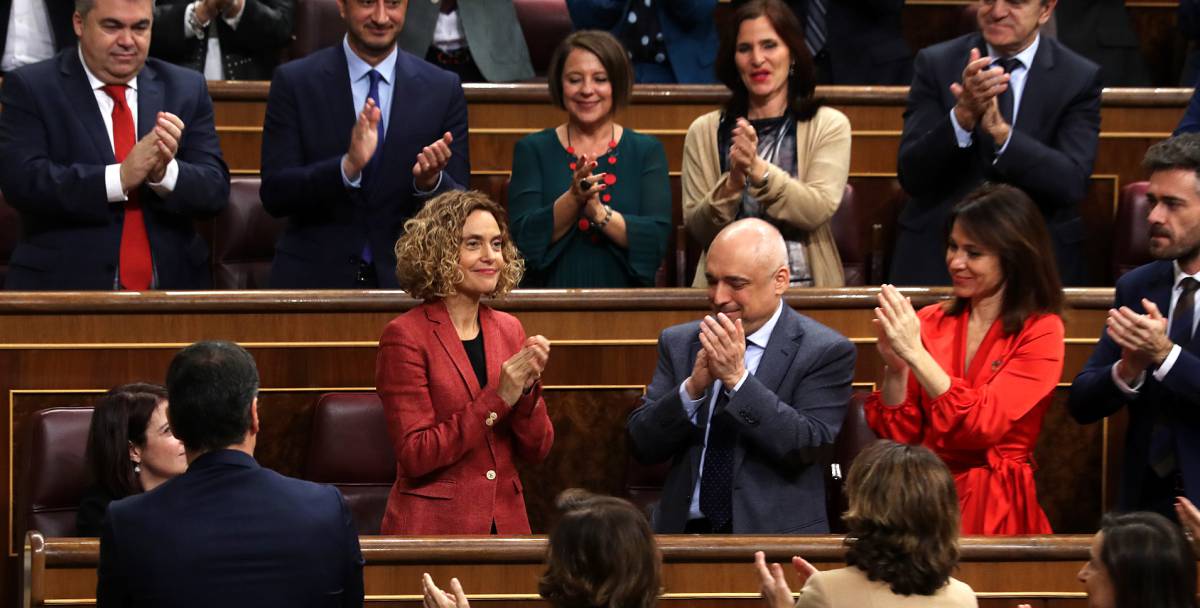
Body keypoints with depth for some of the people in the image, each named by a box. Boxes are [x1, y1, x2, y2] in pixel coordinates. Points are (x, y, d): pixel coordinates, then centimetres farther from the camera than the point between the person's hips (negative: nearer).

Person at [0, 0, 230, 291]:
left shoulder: (186, 89, 11)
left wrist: (165, 171, -17)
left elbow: (215, 190, 4)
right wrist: (120, 177, -20)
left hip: (171, 286, 3)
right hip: (65, 288, -3)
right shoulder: (30, 88, 2)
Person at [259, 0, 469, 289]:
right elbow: (274, 194, -8)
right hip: (313, 281, -1)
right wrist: (348, 166, -24)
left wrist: (431, 181, -20)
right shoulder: (294, 82, -2)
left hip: (403, 283, 1)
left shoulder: (443, 89, 2)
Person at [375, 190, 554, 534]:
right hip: (433, 525, -5)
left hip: (506, 518, 5)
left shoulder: (508, 330, 8)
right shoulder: (405, 336, -9)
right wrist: (497, 399, -18)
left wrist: (527, 388, -11)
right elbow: (414, 456, -15)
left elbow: (537, 450, 6)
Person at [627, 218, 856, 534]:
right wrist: (693, 387, -10)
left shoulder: (825, 352, 0)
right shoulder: (678, 343, 12)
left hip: (776, 535, -3)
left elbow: (809, 448, -10)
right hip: (685, 530, 3)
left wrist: (738, 379, -15)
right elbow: (642, 446, 6)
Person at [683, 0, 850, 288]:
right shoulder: (704, 131, 9)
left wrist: (757, 169, -18)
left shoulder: (829, 125, 5)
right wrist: (734, 181, -13)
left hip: (805, 284, -1)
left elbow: (819, 210, -8)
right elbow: (697, 229, 4)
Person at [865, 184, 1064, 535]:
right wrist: (895, 368, -10)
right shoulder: (930, 323, 10)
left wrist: (915, 353, -16)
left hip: (995, 510, -3)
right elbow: (898, 436, 7)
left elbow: (983, 427, -14)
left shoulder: (1041, 332, -2)